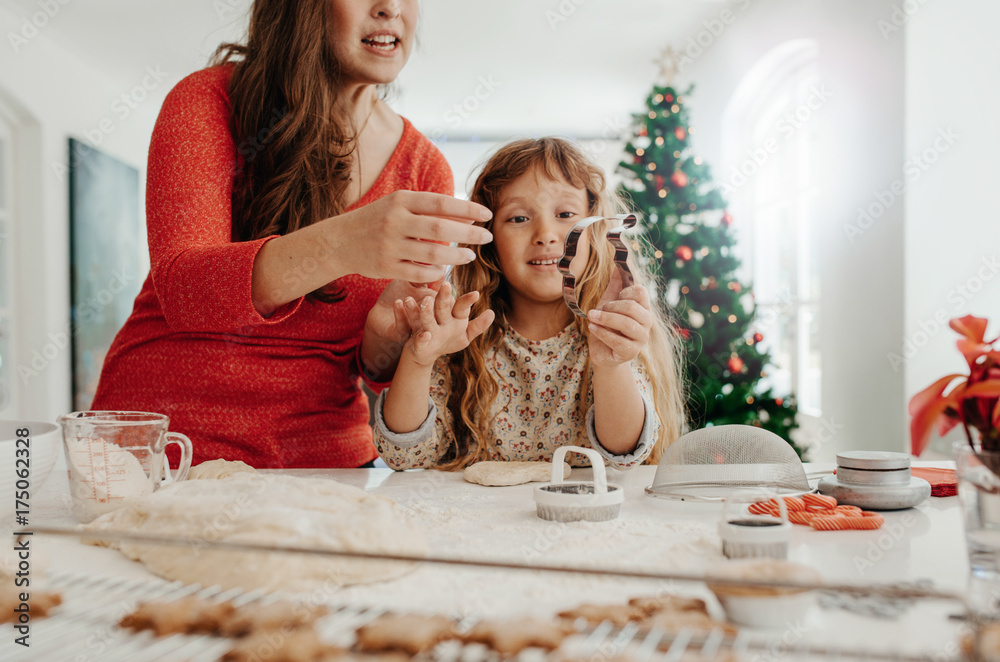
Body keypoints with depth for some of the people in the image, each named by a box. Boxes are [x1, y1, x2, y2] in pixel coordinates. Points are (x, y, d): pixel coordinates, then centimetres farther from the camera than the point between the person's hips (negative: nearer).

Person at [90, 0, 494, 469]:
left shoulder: (425, 171, 0)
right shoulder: (208, 101, -6)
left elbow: (375, 367, 4)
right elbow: (180, 289, -21)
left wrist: (385, 335, -20)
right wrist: (339, 246, -38)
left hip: (323, 453, 3)